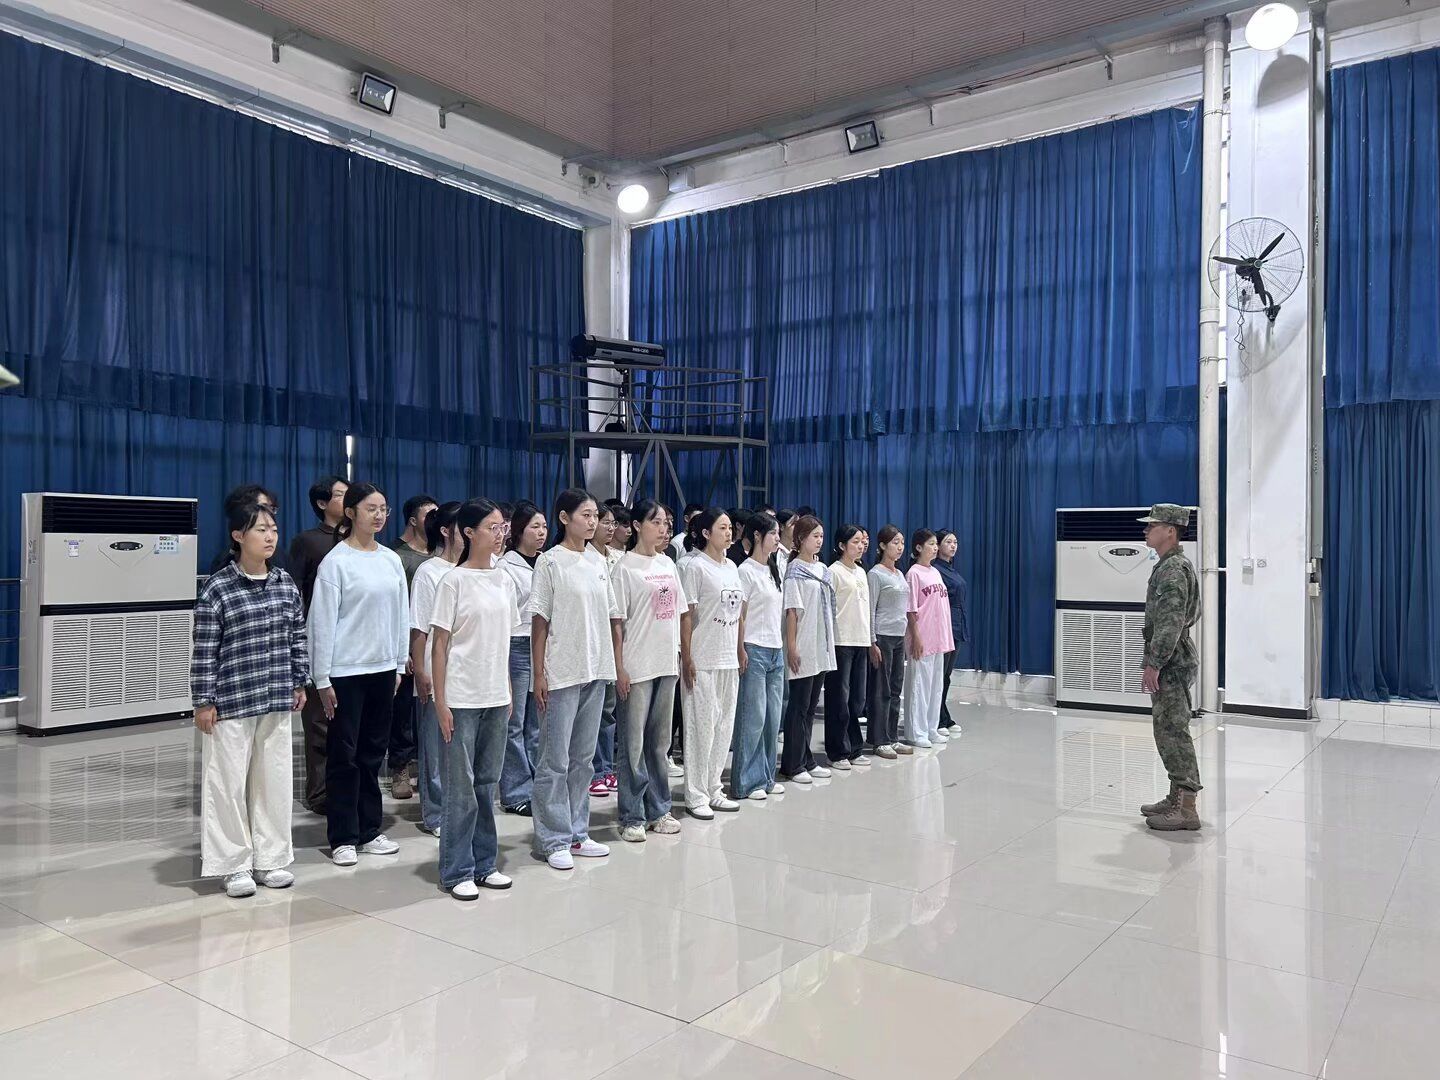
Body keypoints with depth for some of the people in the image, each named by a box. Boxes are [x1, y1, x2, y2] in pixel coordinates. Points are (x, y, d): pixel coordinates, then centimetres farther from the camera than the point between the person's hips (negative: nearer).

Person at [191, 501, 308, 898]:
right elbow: (204, 649, -8)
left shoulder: (285, 584, 5)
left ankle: (270, 859, 24)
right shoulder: (217, 587, -9)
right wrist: (204, 701, -9)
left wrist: (300, 682, 12)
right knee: (229, 782, 5)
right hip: (231, 701, -4)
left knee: (274, 778, 11)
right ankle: (235, 864, 18)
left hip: (276, 700, 5)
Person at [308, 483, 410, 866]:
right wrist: (322, 679, -10)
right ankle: (343, 837, 15)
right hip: (346, 671, -5)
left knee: (373, 752, 13)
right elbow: (323, 621, -9)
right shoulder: (335, 561, -8)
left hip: (382, 668, 5)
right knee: (344, 754, 4)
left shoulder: (391, 560, 7)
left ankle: (368, 830, 24)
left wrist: (399, 665, 11)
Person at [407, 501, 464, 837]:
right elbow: (419, 628, -10)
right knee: (437, 749, 4)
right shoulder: (428, 572, -9)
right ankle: (435, 815, 15)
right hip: (437, 677, -6)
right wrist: (420, 672, -13)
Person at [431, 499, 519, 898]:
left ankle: (484, 864, 24)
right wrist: (441, 702, -11)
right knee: (461, 785, 2)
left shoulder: (504, 580, 7)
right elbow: (440, 644, -9)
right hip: (461, 699, -5)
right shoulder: (454, 581, -9)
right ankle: (457, 871, 13)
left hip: (496, 697, 6)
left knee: (488, 782, 13)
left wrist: (508, 692, 11)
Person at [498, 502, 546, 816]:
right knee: (515, 724, 2)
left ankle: (537, 787, 19)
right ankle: (516, 793, 10)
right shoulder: (507, 567, -5)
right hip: (518, 646, -5)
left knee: (538, 722, 11)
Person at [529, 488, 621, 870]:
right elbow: (540, 620, -8)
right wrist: (539, 674, -11)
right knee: (555, 759, 1)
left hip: (595, 670, 6)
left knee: (583, 757, 13)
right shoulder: (550, 560, -6)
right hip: (562, 672, -6)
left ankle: (576, 833, 24)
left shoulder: (598, 561, 9)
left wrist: (613, 665, 8)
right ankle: (554, 839, 11)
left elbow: (609, 616, 13)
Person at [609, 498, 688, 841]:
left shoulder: (667, 563, 10)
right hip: (636, 668, -6)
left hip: (666, 664, 6)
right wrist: (619, 669, -13)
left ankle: (658, 810, 25)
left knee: (660, 740, 14)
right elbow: (616, 622, -10)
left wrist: (679, 655, 10)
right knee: (633, 743, 1)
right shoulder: (624, 568, -8)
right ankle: (632, 817, 11)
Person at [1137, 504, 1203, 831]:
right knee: (1168, 730, 15)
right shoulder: (1170, 565, 15)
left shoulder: (1172, 569, -17)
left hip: (1171, 663, -11)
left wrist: (1153, 664, -23)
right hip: (1172, 661, 11)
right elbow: (1191, 614, 24)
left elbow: (1170, 622, -23)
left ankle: (1186, 809, -4)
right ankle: (1177, 797, 23)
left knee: (1173, 731, -8)